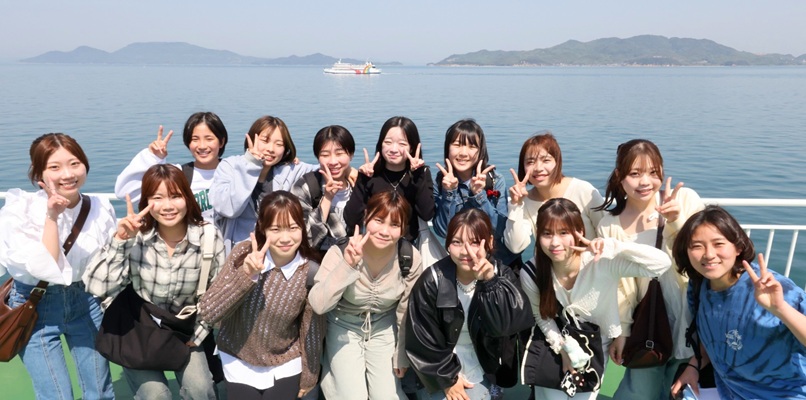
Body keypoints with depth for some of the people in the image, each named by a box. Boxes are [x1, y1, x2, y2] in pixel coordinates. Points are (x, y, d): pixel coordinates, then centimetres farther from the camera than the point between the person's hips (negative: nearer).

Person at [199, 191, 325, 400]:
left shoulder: (310, 271, -19)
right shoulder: (243, 254, -18)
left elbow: (312, 331, -7)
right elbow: (208, 313, -23)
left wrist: (308, 378, 3)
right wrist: (246, 274, -34)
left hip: (286, 365, -1)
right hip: (239, 362, 1)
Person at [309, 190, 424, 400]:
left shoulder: (411, 259, -20)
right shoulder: (342, 251, -26)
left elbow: (406, 312, -5)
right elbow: (318, 306, -32)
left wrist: (402, 356, 4)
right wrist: (347, 265, -42)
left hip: (384, 330, 2)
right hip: (344, 328, -2)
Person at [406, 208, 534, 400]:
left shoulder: (502, 275, -12)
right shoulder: (432, 281, -17)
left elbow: (506, 324, -26)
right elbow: (421, 339, -10)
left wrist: (490, 282, -37)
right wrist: (447, 378, -7)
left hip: (479, 368, 1)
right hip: (441, 368, -1)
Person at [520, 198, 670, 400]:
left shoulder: (602, 263, -32)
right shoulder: (530, 272, -23)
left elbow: (662, 263, -40)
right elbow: (541, 315, -5)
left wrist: (612, 246, -46)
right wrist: (563, 348, -11)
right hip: (555, 345, 1)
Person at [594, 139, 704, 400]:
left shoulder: (685, 199, -8)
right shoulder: (609, 226, -5)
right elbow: (619, 285, 0)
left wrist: (677, 222, -23)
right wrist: (620, 331, 0)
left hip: (692, 318, 0)